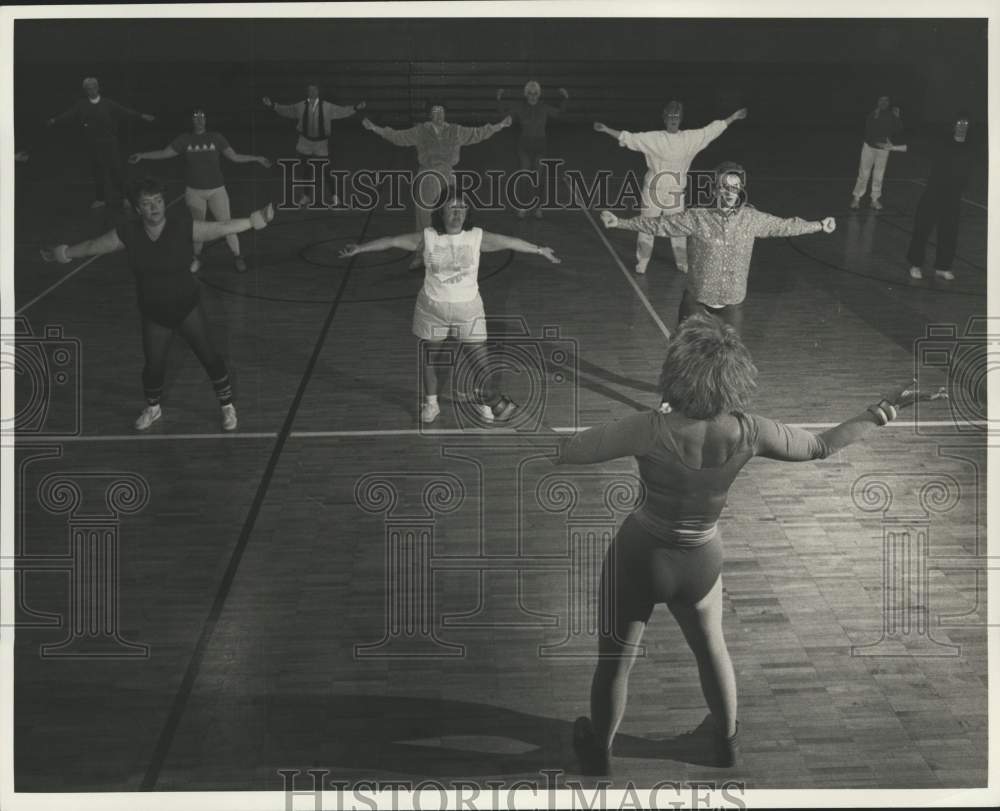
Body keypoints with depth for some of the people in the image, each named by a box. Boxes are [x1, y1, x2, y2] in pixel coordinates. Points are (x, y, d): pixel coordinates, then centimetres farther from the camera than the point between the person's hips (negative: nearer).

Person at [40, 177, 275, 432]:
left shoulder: (183, 227, -18)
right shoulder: (128, 234, -11)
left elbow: (221, 228, -25)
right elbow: (93, 246, 4)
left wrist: (254, 221, -37)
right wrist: (64, 253, 14)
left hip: (186, 306, -2)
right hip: (154, 313, 2)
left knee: (209, 357, 1)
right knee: (154, 365, 11)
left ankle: (227, 406, 23)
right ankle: (152, 408, 42)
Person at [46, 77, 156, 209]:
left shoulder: (108, 103, -2)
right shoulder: (81, 104, 2)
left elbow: (124, 110, -9)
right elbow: (70, 113, -9)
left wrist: (141, 115, -20)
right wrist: (55, 119, -24)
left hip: (109, 141, -1)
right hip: (93, 142, 1)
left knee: (117, 168, -3)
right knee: (98, 170, 7)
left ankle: (123, 197, 12)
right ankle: (99, 199, 18)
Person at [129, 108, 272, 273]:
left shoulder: (216, 138, 0)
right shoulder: (184, 140, 1)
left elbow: (234, 156, 3)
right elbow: (164, 153, 4)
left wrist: (257, 158, -3)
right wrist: (142, 155, -5)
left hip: (216, 189, -1)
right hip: (194, 191, 1)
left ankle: (238, 258, 11)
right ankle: (196, 258, 27)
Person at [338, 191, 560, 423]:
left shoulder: (476, 237, -7)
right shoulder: (427, 238, -8)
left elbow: (510, 242, -2)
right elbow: (393, 241, -6)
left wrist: (540, 250, 2)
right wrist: (360, 248, -6)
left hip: (468, 308, 0)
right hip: (432, 308, 0)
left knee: (479, 357, -1)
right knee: (429, 356, 14)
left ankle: (485, 400, 23)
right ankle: (430, 403, 34)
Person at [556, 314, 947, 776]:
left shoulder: (652, 431, -32)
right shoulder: (748, 433, -21)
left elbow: (567, 451, -26)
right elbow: (820, 447, -5)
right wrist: (886, 408, 5)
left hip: (639, 558, -3)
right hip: (701, 560, 3)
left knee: (615, 662, 20)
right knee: (711, 647, 31)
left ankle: (599, 754, 41)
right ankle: (727, 744, 51)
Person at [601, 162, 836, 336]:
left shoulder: (751, 218, -2)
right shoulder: (698, 217, -11)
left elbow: (784, 226, 10)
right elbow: (660, 224, -7)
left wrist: (819, 226, 18)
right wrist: (619, 223, -11)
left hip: (731, 303, 2)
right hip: (697, 300, -2)